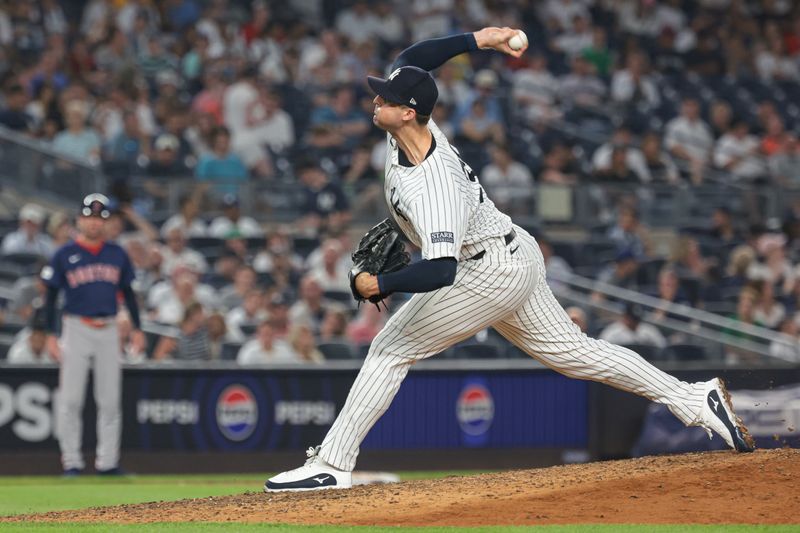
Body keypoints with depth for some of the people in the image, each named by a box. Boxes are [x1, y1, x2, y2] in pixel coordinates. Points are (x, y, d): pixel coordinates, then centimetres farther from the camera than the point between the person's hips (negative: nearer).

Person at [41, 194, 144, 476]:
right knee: (71, 399, -4)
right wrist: (51, 335, -7)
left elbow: (128, 293, 16)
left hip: (109, 331, 3)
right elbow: (51, 296, 1)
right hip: (76, 329, -3)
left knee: (110, 400, 3)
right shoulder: (64, 255, -1)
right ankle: (71, 461, 2)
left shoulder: (117, 254, 9)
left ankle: (107, 461, 9)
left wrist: (137, 328, 8)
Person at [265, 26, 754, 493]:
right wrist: (479, 39, 3)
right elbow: (410, 60, 8)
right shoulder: (411, 125, -10)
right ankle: (695, 400, 16)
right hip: (517, 259, 10)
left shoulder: (431, 188, -34)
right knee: (572, 352, 16)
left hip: (489, 275, -10)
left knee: (391, 351, -7)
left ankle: (332, 464, -5)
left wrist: (379, 285, -35)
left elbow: (440, 271, -42)